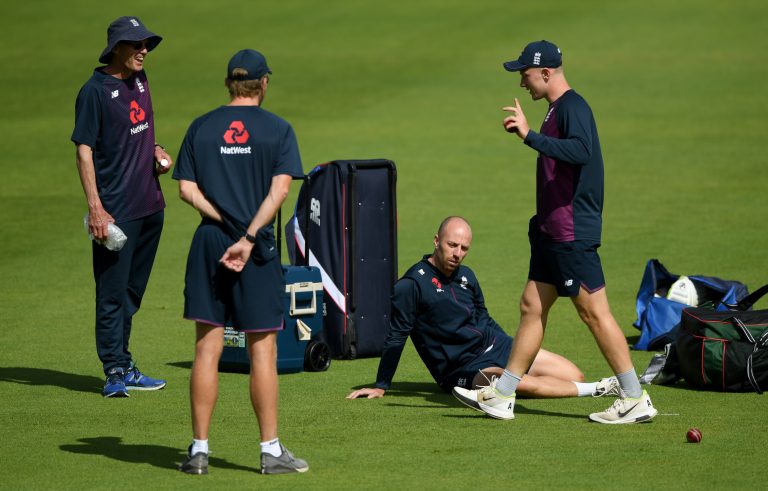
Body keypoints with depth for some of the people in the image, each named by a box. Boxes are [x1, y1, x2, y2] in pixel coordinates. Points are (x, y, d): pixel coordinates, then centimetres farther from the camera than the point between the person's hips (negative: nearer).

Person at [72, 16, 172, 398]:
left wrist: (156, 151, 6)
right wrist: (95, 209, -21)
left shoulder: (140, 80, 11)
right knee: (113, 292, -5)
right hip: (116, 211, -8)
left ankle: (122, 364, 21)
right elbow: (84, 151, -13)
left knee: (132, 291, 14)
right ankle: (116, 372, -3)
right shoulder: (95, 90, -11)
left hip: (150, 205, 8)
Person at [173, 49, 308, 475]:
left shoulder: (201, 128, 8)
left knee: (207, 348, 5)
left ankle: (199, 449, 5)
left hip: (209, 244, 2)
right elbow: (279, 189, -11)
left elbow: (186, 188, 0)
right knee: (262, 350, 2)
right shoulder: (277, 129, 0)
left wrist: (224, 221, -3)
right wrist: (248, 237, -16)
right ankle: (271, 450, 4)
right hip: (258, 251, -2)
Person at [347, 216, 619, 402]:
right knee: (523, 384, -36)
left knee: (574, 375, -6)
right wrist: (381, 386, -6)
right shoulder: (412, 285, -11)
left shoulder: (466, 276, 11)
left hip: (497, 347, 8)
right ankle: (594, 390, -25)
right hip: (464, 369, -8)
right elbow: (396, 338, -7)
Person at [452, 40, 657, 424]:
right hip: (551, 231, 10)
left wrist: (530, 136, -34)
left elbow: (580, 151, -34)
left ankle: (635, 400, -5)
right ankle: (501, 396, 16)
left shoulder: (572, 108, -14)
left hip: (573, 234, -10)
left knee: (594, 313, -8)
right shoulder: (557, 109, 17)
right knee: (532, 307, 12)